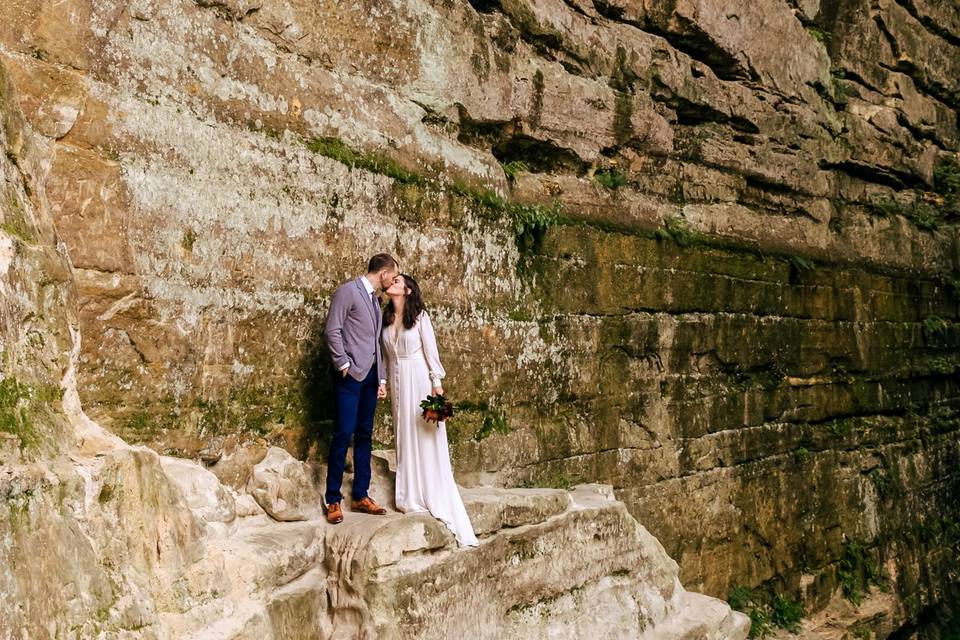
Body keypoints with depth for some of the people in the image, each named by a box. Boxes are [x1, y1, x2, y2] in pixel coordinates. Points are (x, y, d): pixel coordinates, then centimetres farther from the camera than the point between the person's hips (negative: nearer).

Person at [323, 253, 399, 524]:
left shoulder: (375, 299, 18)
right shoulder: (348, 291, -5)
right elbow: (332, 330, -11)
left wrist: (381, 379, 15)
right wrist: (344, 364, -14)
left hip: (370, 375, 8)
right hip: (350, 375, -8)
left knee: (364, 435, 8)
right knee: (344, 433, -9)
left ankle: (360, 496, 14)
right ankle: (333, 500, -1)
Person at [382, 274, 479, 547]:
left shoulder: (420, 316, -4)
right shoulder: (386, 319, 9)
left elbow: (431, 350, -5)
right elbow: (387, 355, 12)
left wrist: (437, 383, -10)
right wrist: (386, 384, 11)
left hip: (419, 379, -4)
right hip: (398, 380, 5)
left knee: (426, 436, -3)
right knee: (405, 436, 6)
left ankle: (434, 498, 4)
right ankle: (412, 497, 12)